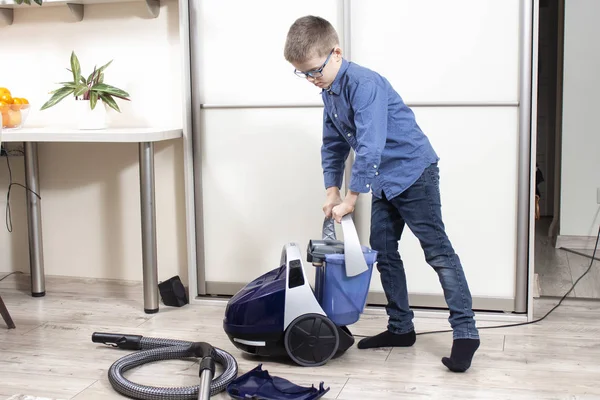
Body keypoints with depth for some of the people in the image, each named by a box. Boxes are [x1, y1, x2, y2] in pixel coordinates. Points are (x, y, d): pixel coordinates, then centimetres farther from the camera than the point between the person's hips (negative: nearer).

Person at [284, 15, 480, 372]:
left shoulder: (364, 84, -24)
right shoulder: (329, 92, 5)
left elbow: (370, 147, -30)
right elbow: (333, 145, 13)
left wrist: (351, 198, -24)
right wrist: (332, 191, 3)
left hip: (414, 171, -10)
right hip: (384, 180, 10)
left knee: (438, 251, -10)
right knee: (383, 252, 11)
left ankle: (465, 332, -6)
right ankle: (401, 328, 21)